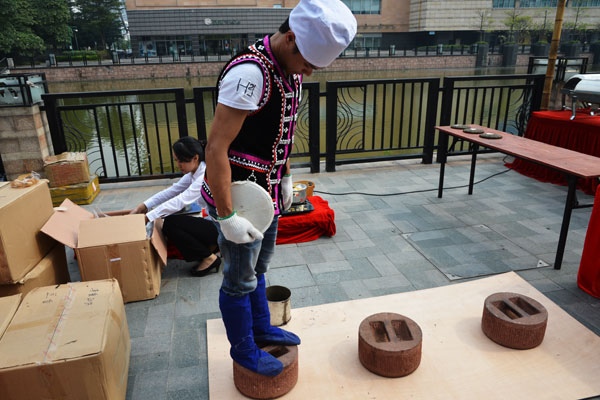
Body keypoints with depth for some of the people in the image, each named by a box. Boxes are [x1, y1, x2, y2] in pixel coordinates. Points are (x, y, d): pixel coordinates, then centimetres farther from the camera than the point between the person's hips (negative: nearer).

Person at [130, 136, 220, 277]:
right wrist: (143, 207, -1)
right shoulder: (194, 173, 7)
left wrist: (147, 217, -25)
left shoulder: (206, 175, -23)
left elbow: (180, 201, -28)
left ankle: (209, 258, -3)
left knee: (170, 223, -14)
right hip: (213, 222, 9)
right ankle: (211, 247, 13)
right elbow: (172, 191, 6)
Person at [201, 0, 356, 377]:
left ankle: (261, 328, 46)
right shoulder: (250, 72, -26)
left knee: (259, 267, 24)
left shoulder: (290, 69, 4)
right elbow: (216, 150, -27)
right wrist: (227, 217, -24)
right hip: (239, 197, -9)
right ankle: (244, 351, 33)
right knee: (240, 280, 10)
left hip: (267, 192, 9)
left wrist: (286, 177, 20)